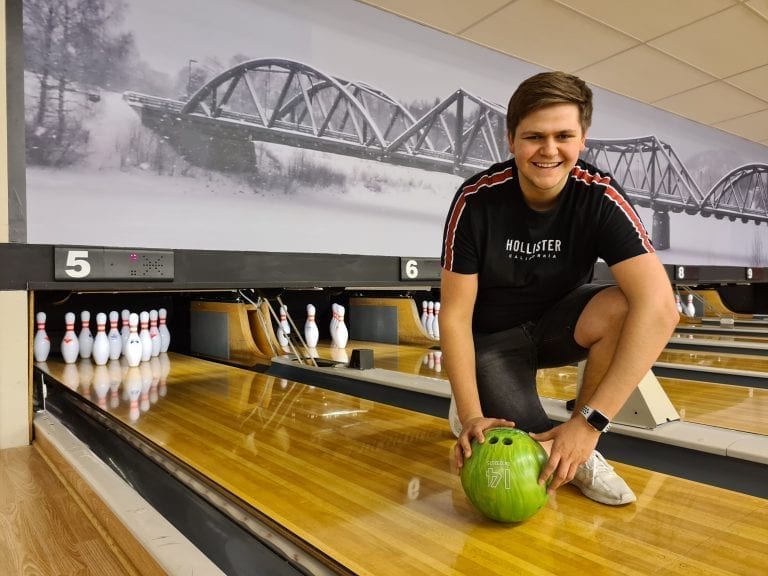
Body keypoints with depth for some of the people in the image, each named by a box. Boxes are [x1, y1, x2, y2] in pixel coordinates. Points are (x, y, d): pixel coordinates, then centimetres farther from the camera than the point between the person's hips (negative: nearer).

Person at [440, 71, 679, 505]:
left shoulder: (601, 197, -21)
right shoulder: (476, 201, -23)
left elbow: (658, 308, -33)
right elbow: (455, 317, -19)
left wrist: (589, 423, -39)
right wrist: (472, 415, -29)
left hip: (558, 322, 2)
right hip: (493, 338, -2)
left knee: (622, 308, -31)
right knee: (539, 475, -18)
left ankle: (582, 445, -9)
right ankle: (476, 411, 16)